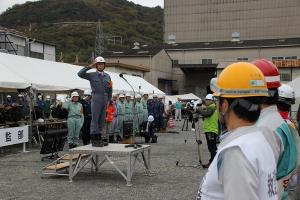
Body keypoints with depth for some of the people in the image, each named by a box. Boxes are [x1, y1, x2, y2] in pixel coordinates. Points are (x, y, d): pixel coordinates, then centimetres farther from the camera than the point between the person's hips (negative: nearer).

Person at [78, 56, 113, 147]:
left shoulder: (107, 76, 16)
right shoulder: (92, 75, 2)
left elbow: (110, 89, 21)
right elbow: (80, 74, -12)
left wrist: (109, 100, 12)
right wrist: (90, 66, -11)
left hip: (105, 99, 5)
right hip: (96, 99, -5)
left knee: (102, 120, 7)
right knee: (95, 119, -6)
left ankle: (99, 139, 14)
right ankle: (94, 140, -5)